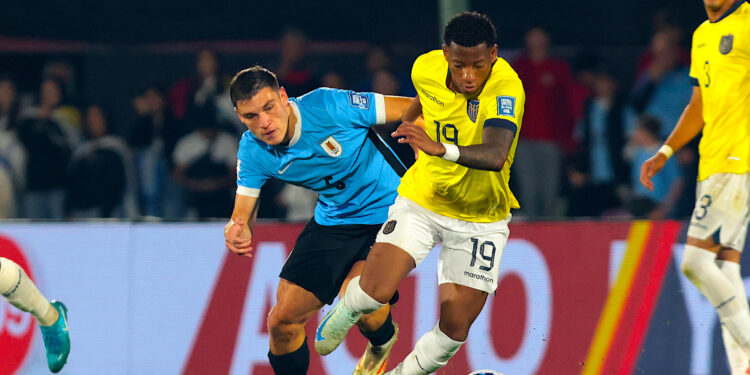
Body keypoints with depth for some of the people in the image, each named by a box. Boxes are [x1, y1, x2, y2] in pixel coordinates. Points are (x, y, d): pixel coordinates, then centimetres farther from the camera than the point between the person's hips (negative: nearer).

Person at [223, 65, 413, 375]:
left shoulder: (328, 106, -26)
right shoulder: (252, 151, -11)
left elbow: (415, 108, -18)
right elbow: (243, 215, -7)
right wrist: (235, 231, -30)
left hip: (386, 211, -5)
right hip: (331, 219, 5)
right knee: (283, 319, -2)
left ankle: (382, 341, 12)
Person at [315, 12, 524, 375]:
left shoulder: (506, 89, -30)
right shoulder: (426, 68, -15)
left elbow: (495, 155, -48)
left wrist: (440, 148, -63)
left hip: (481, 218, -2)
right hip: (422, 199, 2)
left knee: (455, 327, -3)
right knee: (376, 290, -17)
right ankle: (343, 314, 19)